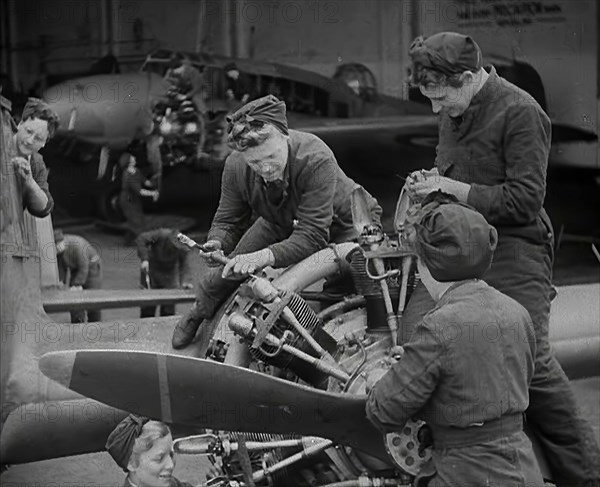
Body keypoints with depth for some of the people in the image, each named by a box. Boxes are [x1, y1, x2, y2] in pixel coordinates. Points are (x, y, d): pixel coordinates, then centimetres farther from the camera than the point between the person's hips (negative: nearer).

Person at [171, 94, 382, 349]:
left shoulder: (316, 160, -43)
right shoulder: (236, 166, -27)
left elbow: (313, 235, -44)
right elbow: (228, 220, -13)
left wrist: (265, 256, -59)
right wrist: (216, 243, -37)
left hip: (340, 224, -4)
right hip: (281, 223, 4)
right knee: (217, 279, 3)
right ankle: (200, 313, 40)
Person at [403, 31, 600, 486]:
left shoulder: (520, 112, -12)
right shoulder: (454, 112, 13)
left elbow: (525, 200, -17)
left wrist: (453, 190, -17)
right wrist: (430, 182, 8)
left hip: (513, 250, -7)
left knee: (532, 361, -9)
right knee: (416, 333, -6)